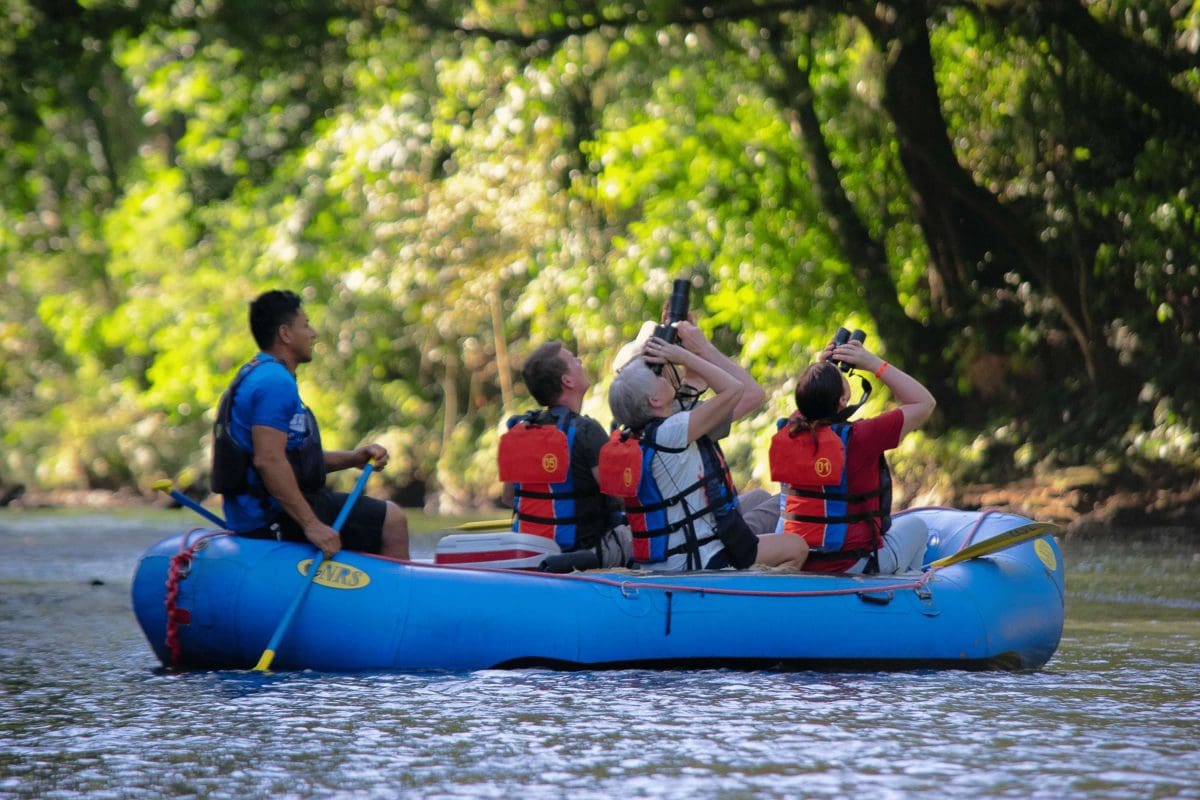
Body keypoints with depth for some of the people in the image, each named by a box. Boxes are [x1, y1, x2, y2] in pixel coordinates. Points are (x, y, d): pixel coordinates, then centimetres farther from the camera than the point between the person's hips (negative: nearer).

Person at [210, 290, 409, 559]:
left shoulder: (255, 376, 19)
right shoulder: (275, 382, -17)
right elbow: (268, 460, -27)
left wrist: (353, 458, 9)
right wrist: (311, 525, -28)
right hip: (273, 519, -11)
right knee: (392, 522, -9)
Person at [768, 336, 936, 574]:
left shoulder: (788, 434, -6)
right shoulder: (858, 438, -23)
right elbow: (924, 402, -11)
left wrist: (822, 367, 10)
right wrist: (873, 363, -9)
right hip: (851, 565, -5)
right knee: (916, 526, 25)